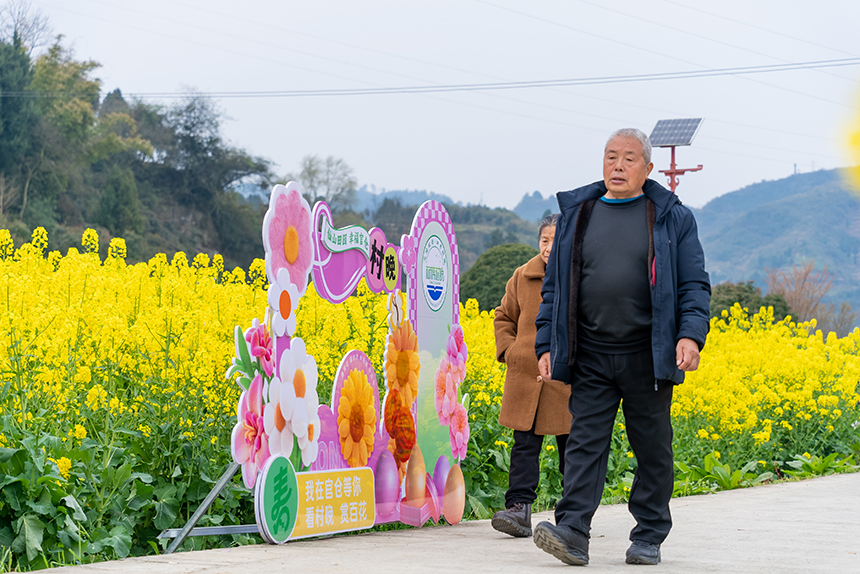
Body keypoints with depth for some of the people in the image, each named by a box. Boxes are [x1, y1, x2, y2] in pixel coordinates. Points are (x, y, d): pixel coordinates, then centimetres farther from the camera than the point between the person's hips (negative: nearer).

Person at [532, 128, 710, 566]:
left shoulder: (672, 218, 4)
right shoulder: (576, 214, 11)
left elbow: (694, 285, 1)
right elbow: (554, 287, 15)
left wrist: (691, 334, -15)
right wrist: (546, 345, 7)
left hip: (648, 357, -1)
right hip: (590, 357, 1)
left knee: (652, 449, 6)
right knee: (585, 441, -8)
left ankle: (649, 538, 15)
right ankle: (572, 534, -16)